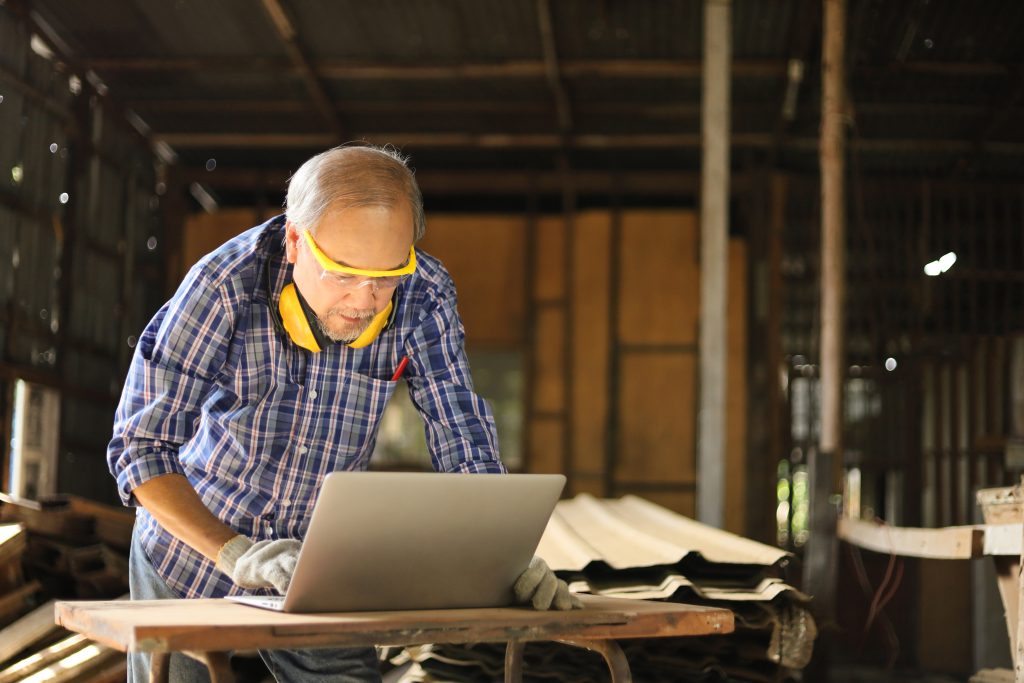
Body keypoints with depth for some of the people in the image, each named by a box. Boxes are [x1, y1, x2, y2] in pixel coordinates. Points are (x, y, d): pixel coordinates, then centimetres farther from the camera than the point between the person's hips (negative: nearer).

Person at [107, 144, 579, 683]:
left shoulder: (422, 296, -17)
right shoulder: (225, 287, -25)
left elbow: (463, 440, -13)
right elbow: (140, 448, -25)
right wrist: (237, 554, -36)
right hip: (194, 553, -1)